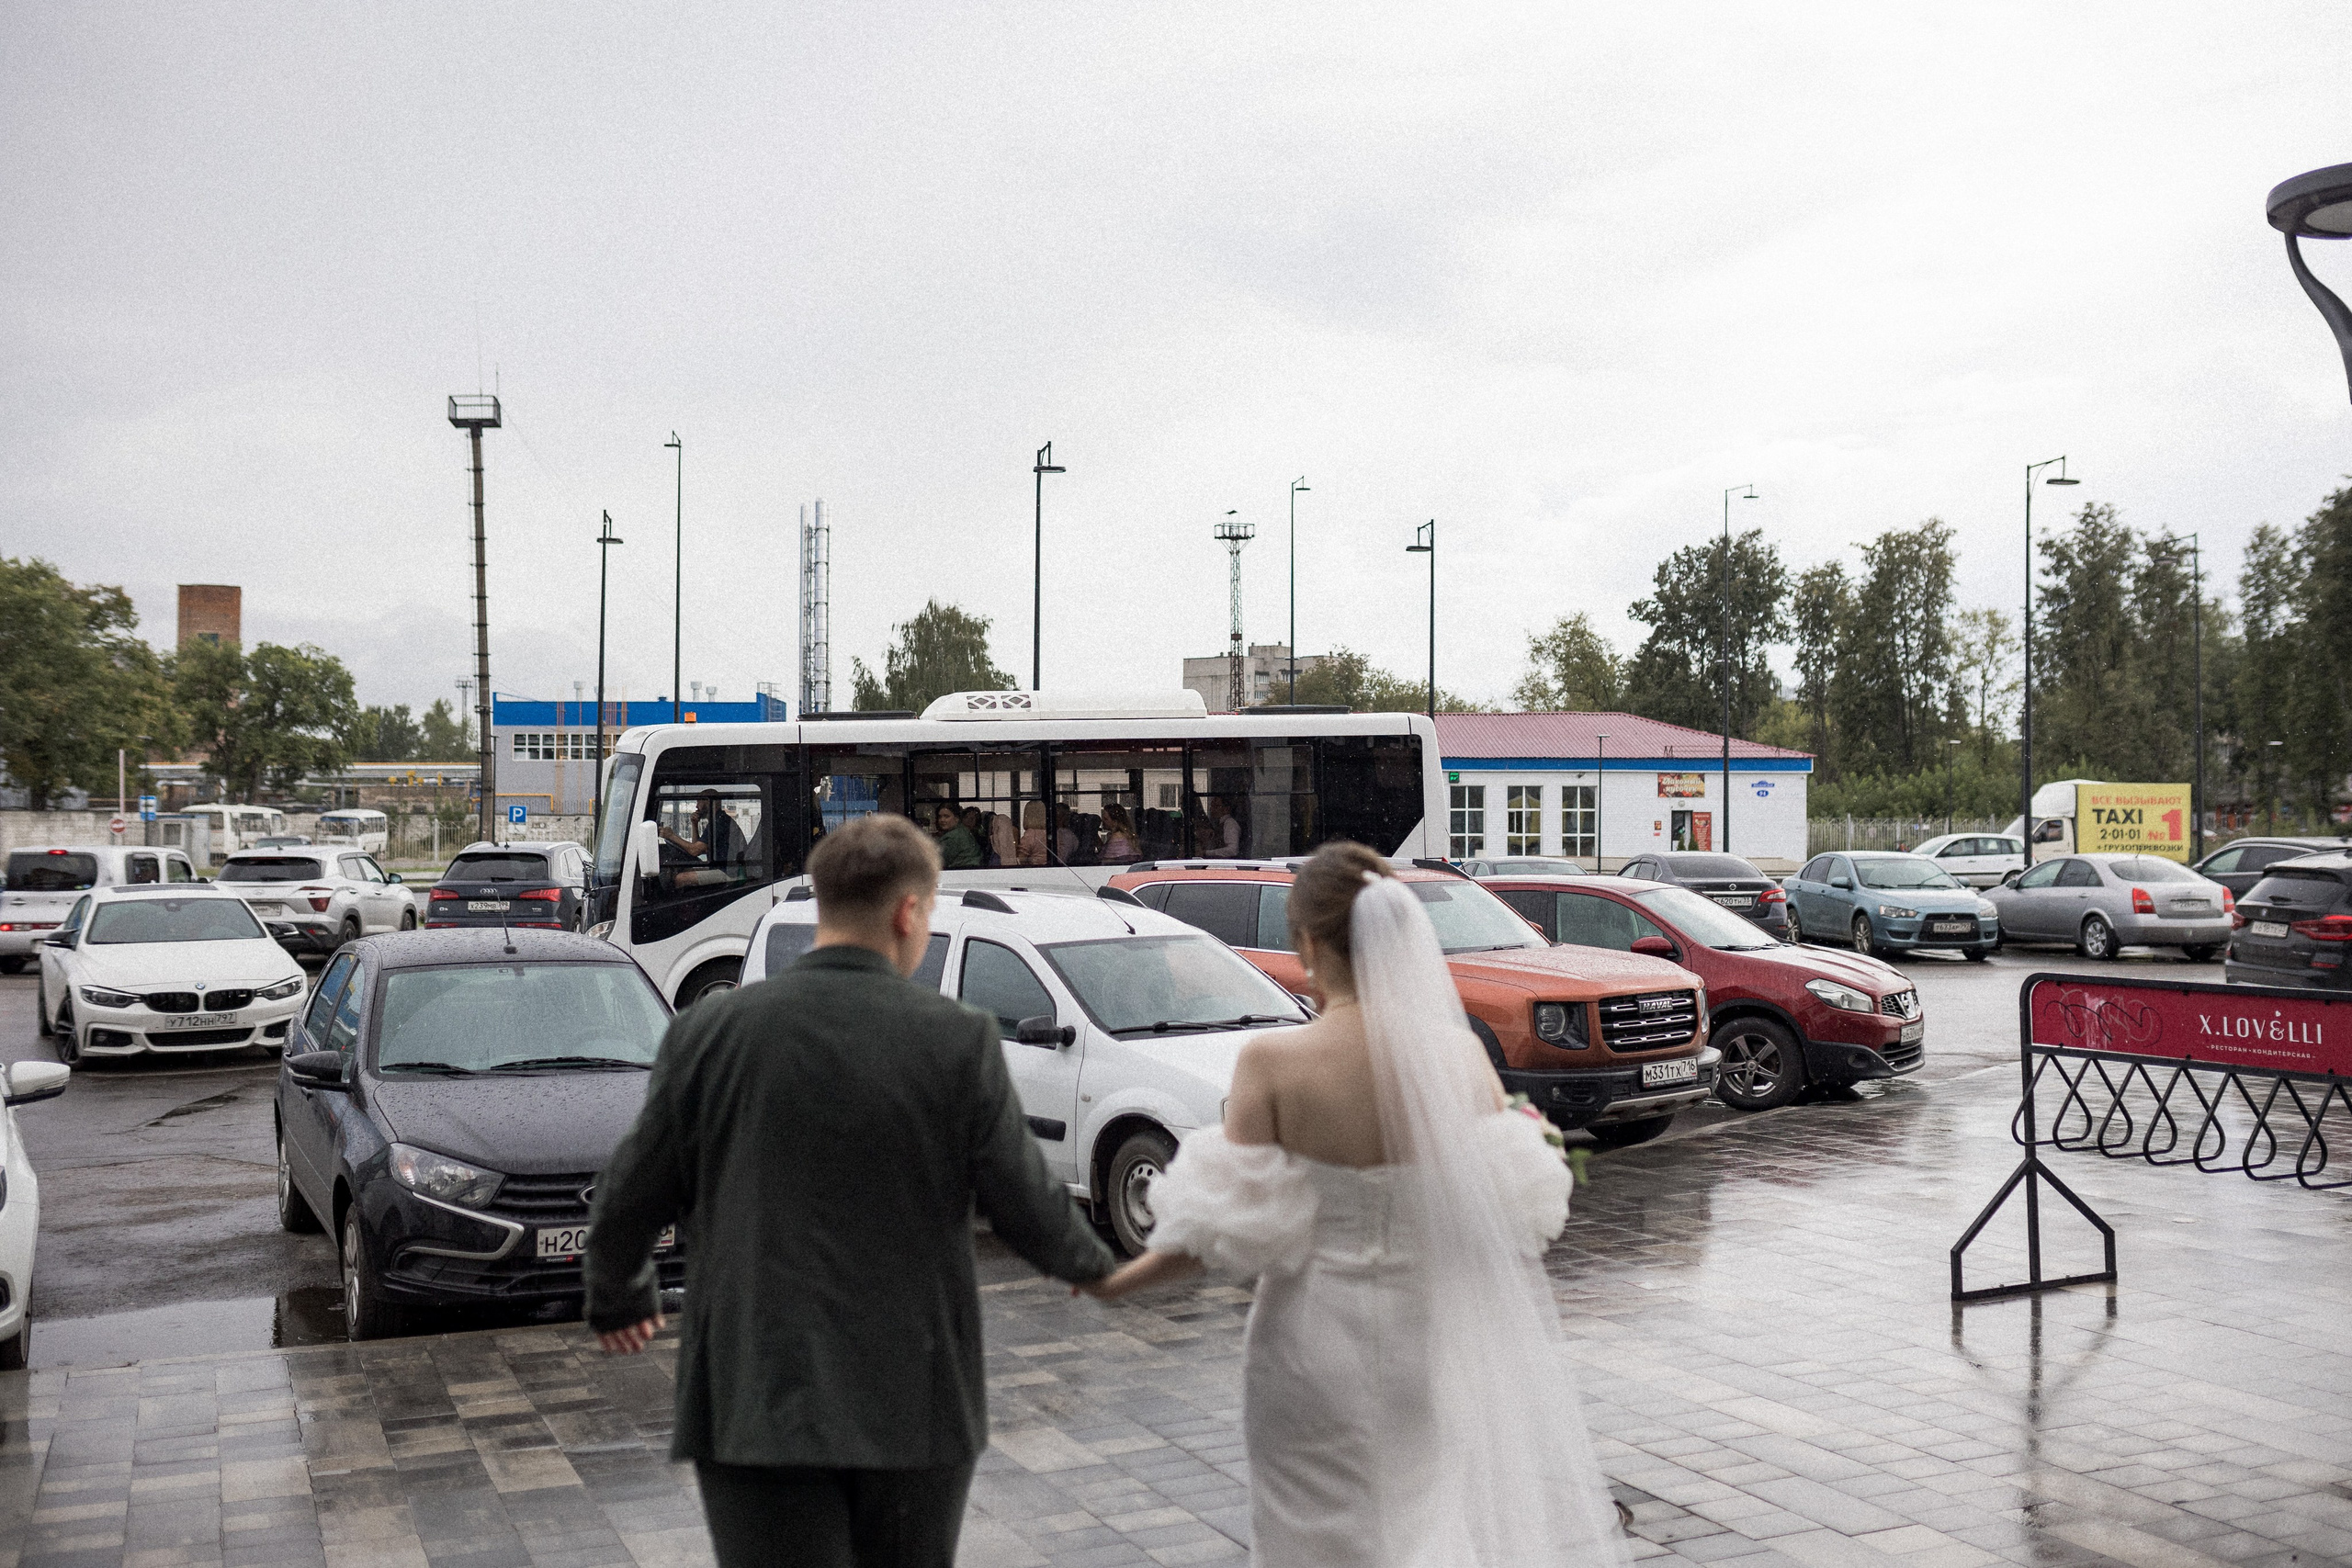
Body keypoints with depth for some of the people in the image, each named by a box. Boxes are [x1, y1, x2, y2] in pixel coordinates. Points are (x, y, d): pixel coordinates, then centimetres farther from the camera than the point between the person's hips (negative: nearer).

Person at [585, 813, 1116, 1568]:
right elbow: (1028, 1208, -2)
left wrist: (617, 1298, 25)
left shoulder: (709, 1033, -4)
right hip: (916, 1410, 0)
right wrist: (1092, 1263, 20)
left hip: (756, 1407, 0)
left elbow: (626, 1207, 4)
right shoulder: (959, 1040, -8)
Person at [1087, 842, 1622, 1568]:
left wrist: (1115, 1280, 1)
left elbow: (1236, 1225, -13)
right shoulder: (1459, 1053, -9)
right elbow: (1512, 1202, -5)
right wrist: (1531, 1135, 16)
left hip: (1322, 1347, -2)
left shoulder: (1272, 1061, -16)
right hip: (1435, 1341, 2)